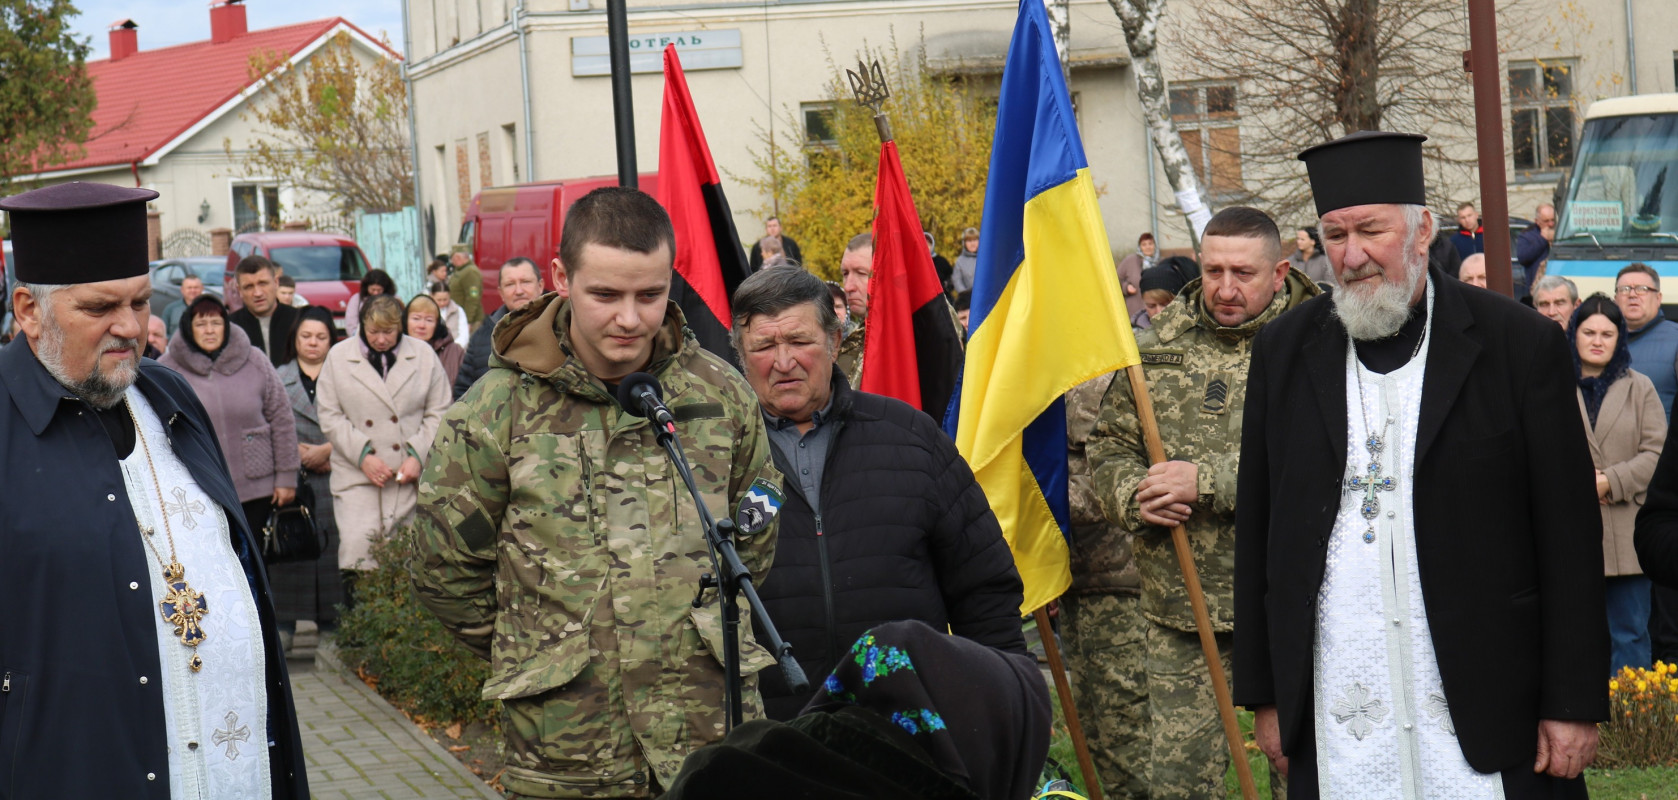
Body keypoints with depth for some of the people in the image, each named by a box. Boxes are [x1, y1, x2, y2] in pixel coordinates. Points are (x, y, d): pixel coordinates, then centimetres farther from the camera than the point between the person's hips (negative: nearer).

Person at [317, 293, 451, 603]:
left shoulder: (423, 355, 5)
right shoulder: (339, 356, 4)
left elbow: (438, 413, 7)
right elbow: (329, 415, 3)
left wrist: (418, 455, -6)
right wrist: (362, 455, -9)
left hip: (410, 475, 1)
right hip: (357, 477, -1)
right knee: (357, 549, -13)